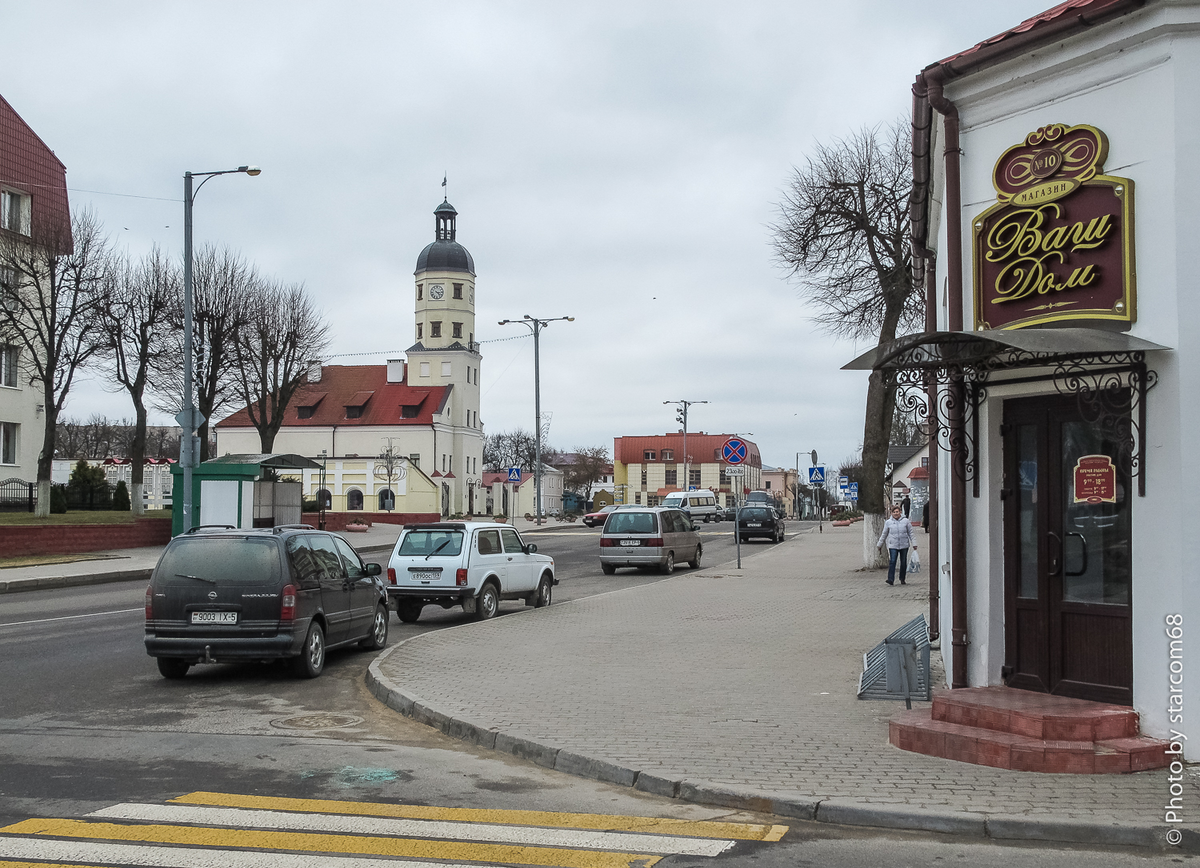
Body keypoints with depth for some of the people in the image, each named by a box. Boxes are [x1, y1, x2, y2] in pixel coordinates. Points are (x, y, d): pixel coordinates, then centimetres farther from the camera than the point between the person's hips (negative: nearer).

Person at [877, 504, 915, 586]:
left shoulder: (906, 521, 2)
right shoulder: (888, 522, 5)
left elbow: (910, 533, 7)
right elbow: (884, 534, 14)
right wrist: (879, 545, 17)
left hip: (904, 545, 1)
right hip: (893, 546, -1)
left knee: (904, 562, 7)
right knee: (892, 562, -13)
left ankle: (902, 579, 22)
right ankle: (891, 579, -18)